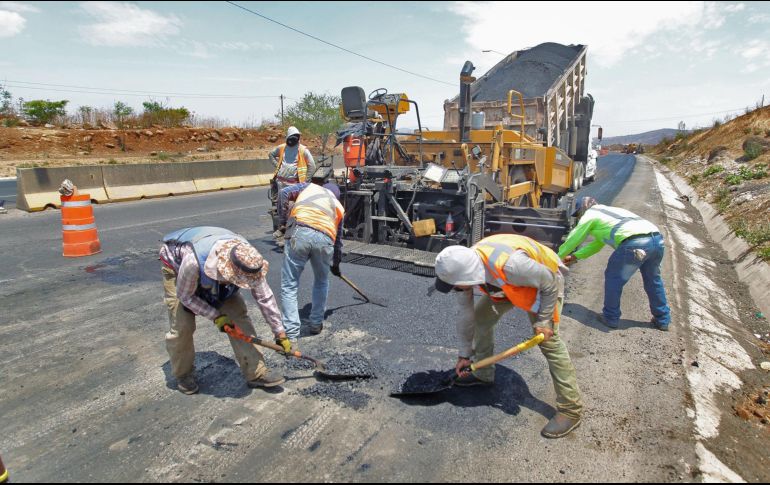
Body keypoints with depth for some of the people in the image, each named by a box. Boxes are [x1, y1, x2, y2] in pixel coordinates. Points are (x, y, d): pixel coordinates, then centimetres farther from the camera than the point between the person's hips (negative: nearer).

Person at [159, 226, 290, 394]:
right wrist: (216, 316, -25)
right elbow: (185, 296, -24)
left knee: (238, 314, -9)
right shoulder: (193, 261, -45)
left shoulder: (247, 260, -32)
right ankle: (183, 374, 19)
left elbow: (265, 298, -20)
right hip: (177, 266, -3)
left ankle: (255, 373, -1)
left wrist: (280, 334, -14)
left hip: (215, 276, 3)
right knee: (182, 326, -9)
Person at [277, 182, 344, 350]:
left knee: (289, 286, 5)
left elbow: (284, 193, 13)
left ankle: (291, 336, 2)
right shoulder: (338, 206, 34)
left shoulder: (309, 186, 31)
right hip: (325, 239, 2)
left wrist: (284, 221, 21)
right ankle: (316, 324, 36)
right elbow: (338, 238, 38)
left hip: (300, 233, -2)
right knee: (322, 282, 28)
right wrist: (336, 264, 50)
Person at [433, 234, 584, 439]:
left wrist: (543, 320, -19)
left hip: (544, 281, -6)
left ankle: (571, 409, 0)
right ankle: (483, 374, 24)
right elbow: (466, 313, -9)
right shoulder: (465, 268, -22)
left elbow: (549, 283, -27)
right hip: (506, 284, 7)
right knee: (480, 316, 4)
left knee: (549, 341, -13)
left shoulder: (509, 264, -45)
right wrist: (465, 354, 0)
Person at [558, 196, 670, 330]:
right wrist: (575, 256, 46)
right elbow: (596, 244, 45)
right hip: (657, 238, 8)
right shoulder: (611, 211, 39)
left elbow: (572, 240, 20)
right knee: (652, 279, 26)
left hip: (635, 243, -8)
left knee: (613, 277, 11)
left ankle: (610, 318, 19)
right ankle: (663, 320, 35)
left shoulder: (589, 215, 16)